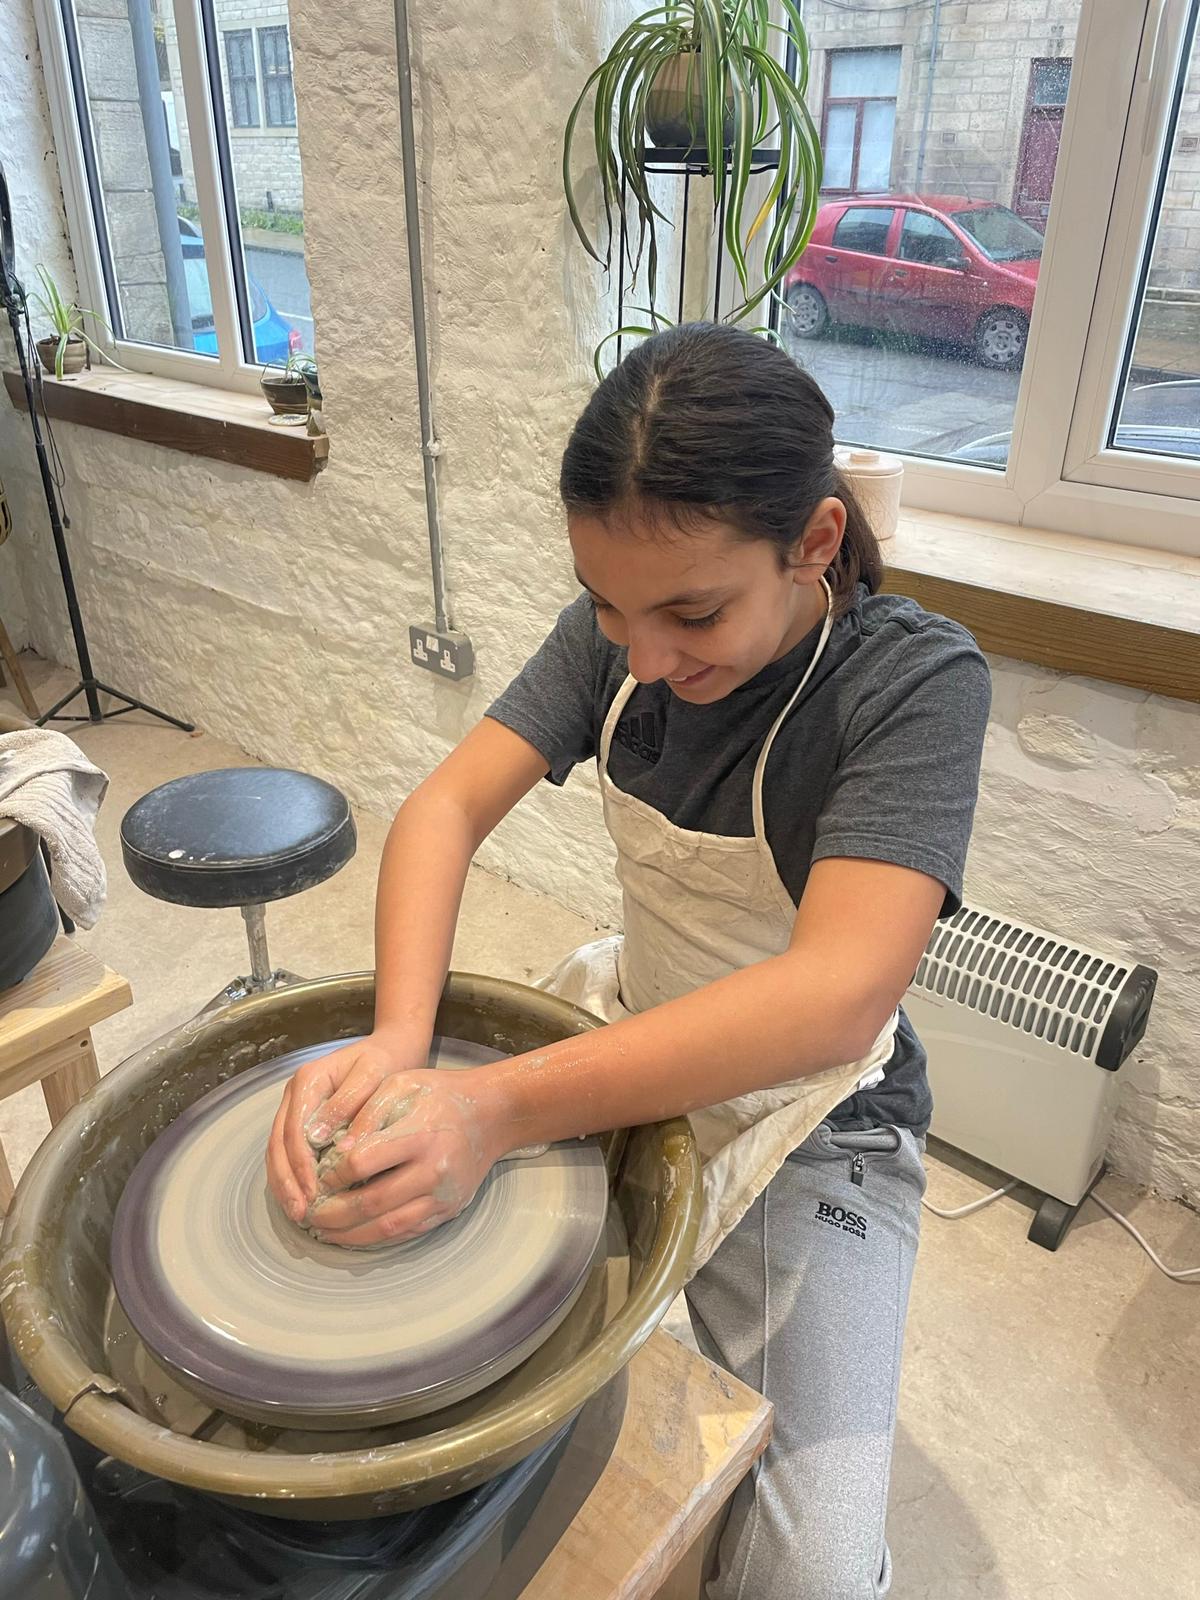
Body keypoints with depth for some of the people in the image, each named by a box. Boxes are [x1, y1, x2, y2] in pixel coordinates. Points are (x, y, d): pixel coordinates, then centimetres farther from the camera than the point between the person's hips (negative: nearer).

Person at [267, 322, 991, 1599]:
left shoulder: (917, 680, -25)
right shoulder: (619, 632, -9)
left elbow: (837, 994, -35)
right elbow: (447, 803, -14)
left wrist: (502, 1111, -39)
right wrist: (396, 1043, -31)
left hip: (808, 1122, -4)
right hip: (629, 1045, 5)